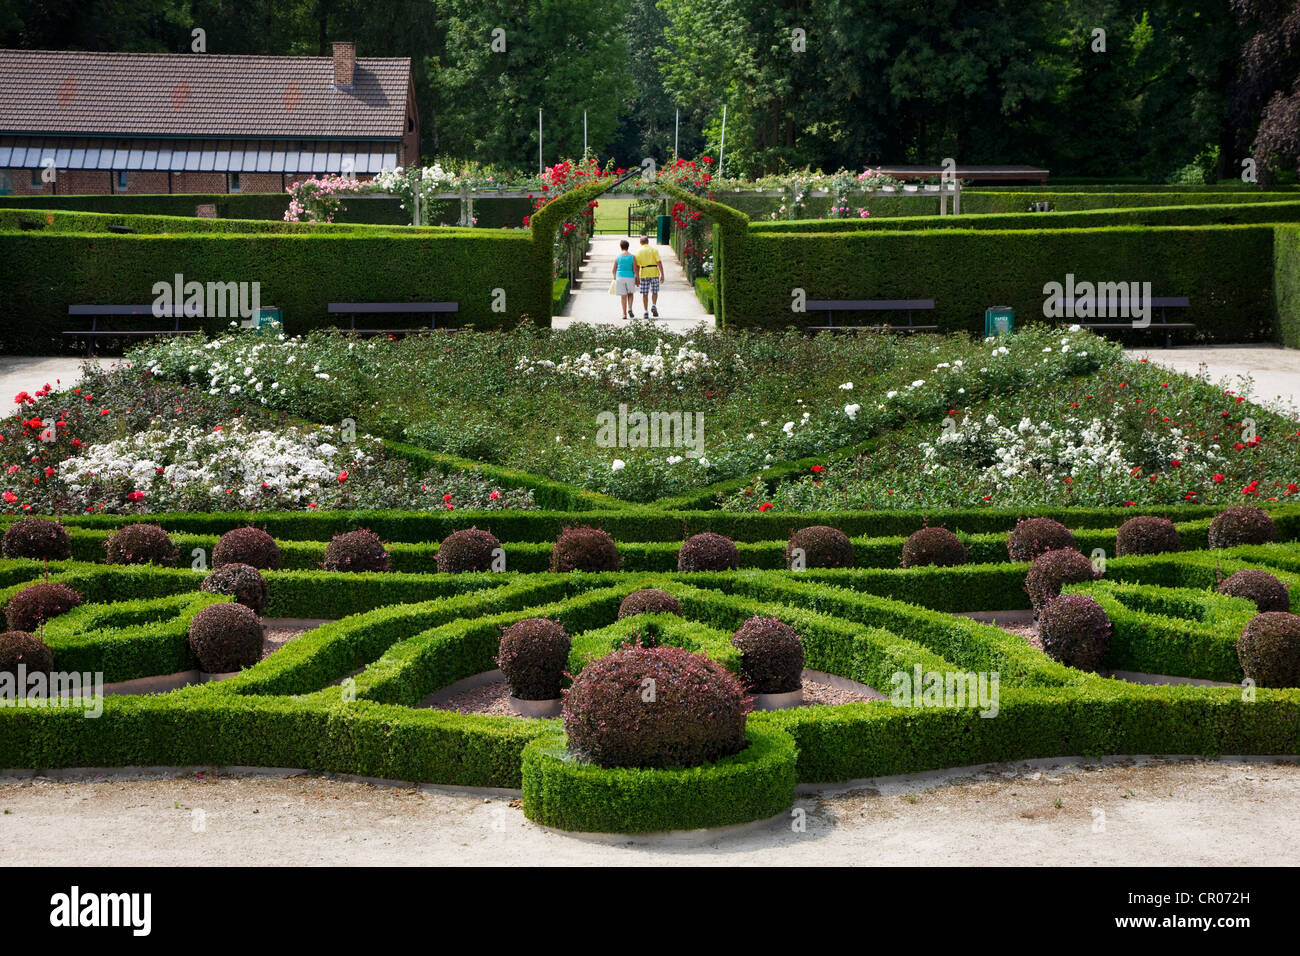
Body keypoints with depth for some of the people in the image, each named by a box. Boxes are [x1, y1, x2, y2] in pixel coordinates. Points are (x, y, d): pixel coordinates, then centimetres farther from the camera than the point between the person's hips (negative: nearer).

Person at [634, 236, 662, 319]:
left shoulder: (638, 251, 3)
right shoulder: (654, 249, 1)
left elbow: (637, 266, 0)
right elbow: (659, 262, -7)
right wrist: (662, 274, -6)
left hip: (644, 273, 0)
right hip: (654, 272, 0)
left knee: (645, 294, 5)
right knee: (654, 292, 13)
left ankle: (646, 311, 2)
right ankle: (654, 305, -10)